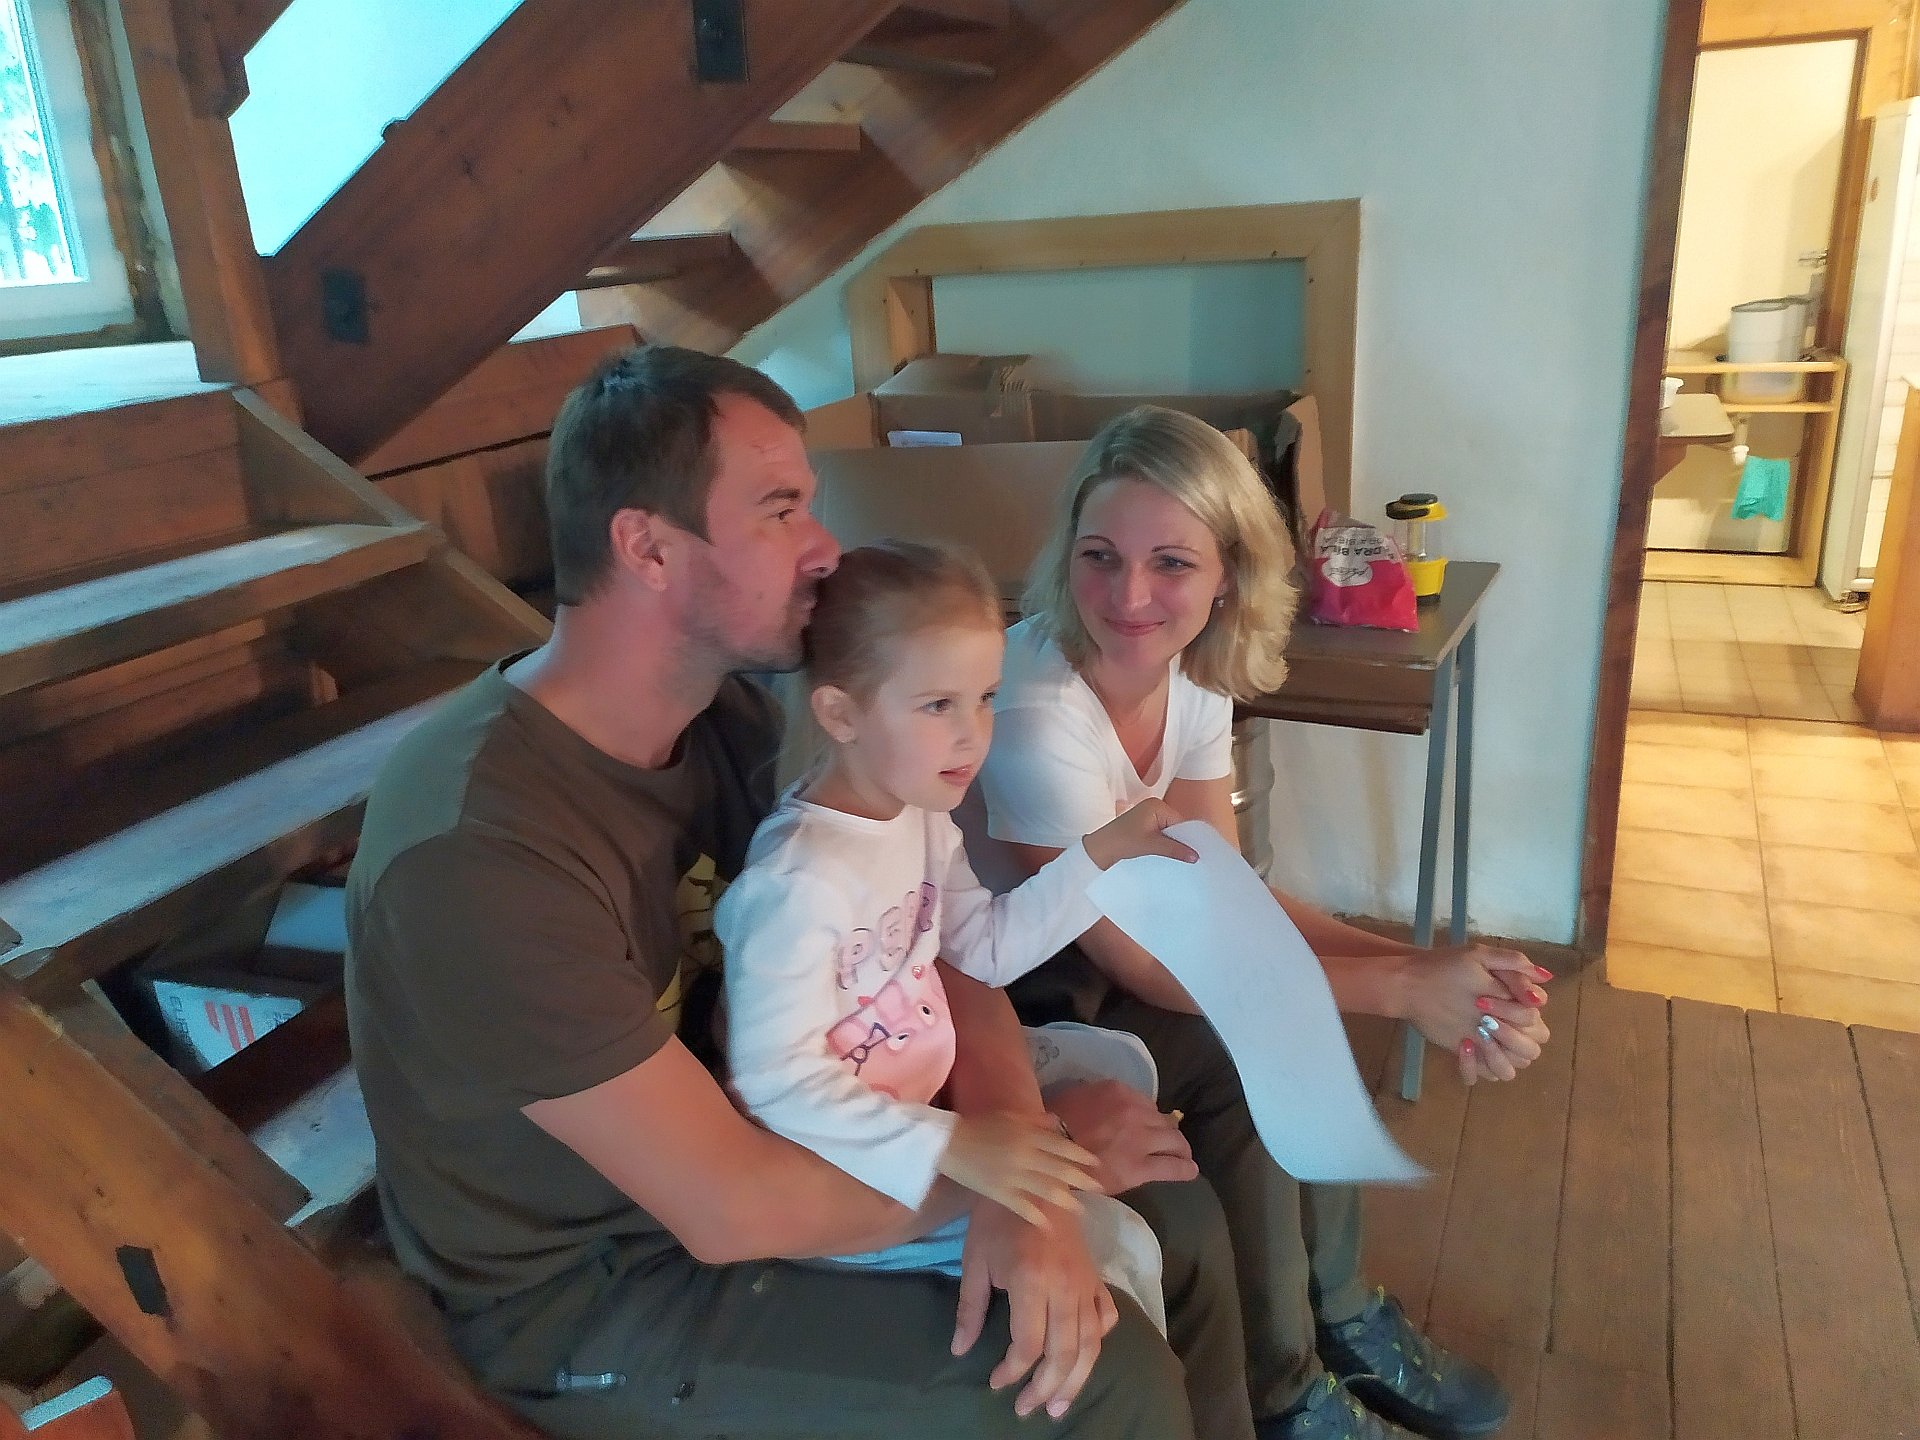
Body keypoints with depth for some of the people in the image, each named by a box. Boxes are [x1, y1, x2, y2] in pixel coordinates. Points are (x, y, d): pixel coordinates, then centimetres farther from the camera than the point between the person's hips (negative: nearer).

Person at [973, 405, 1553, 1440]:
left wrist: (1429, 969, -19)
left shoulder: (1194, 674, -8)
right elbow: (1152, 967, -26)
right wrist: (1401, 987, -23)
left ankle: (1336, 1317, 13)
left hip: (1072, 949, 7)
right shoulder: (1034, 718, -32)